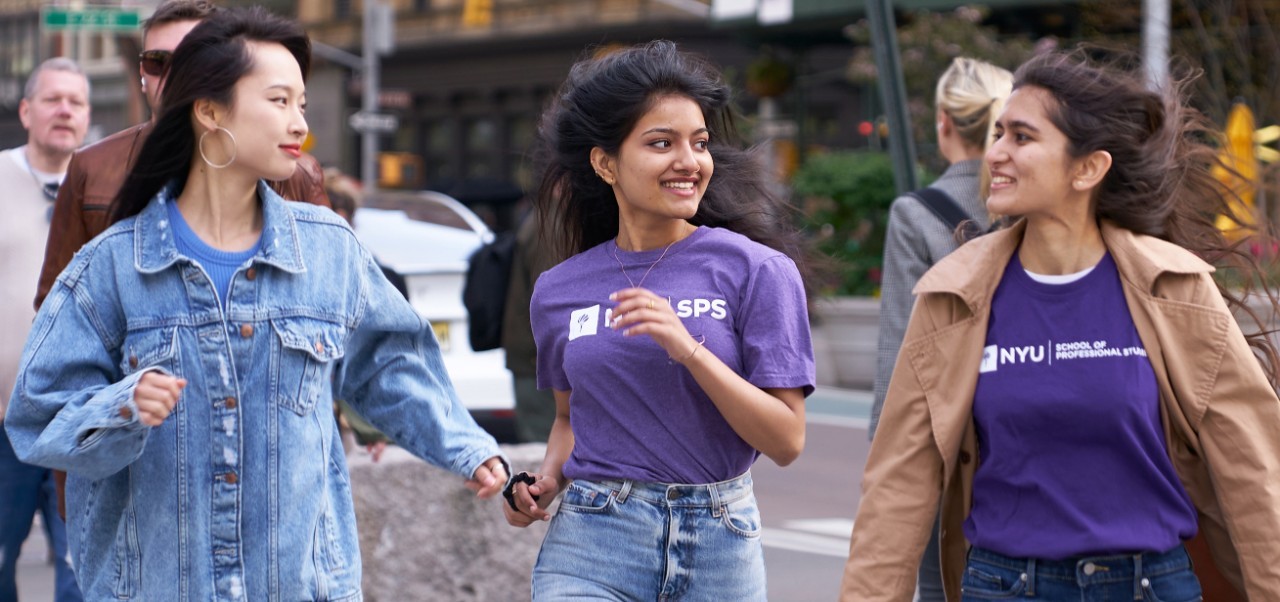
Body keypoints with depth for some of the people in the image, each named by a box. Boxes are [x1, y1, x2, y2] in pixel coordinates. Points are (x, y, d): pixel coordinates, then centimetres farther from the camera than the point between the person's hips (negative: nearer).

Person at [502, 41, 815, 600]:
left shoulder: (756, 271, -5)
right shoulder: (559, 293, 5)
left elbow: (787, 441, -8)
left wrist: (689, 349, -19)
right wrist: (547, 480, 2)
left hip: (719, 548, -1)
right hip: (592, 543, 1)